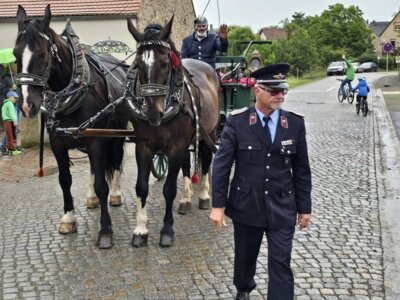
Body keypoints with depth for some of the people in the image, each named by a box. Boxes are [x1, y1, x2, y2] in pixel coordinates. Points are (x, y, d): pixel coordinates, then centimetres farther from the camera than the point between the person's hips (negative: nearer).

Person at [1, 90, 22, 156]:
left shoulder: (4, 104, 24)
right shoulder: (10, 103, -8)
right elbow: (11, 112, -22)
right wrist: (15, 120, -32)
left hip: (6, 122, 10)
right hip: (10, 122, -10)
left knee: (8, 137, 8)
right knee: (12, 136, -10)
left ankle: (10, 149, 9)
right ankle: (14, 150, -12)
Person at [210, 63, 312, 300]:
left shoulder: (295, 124, -2)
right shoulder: (237, 122, -8)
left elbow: (301, 170, 3)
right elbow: (221, 165, -6)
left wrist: (304, 207, 5)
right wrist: (218, 204, -8)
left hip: (282, 208, 0)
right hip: (246, 206, 0)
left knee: (281, 264, 0)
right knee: (245, 257, 19)